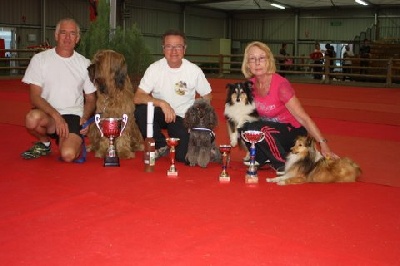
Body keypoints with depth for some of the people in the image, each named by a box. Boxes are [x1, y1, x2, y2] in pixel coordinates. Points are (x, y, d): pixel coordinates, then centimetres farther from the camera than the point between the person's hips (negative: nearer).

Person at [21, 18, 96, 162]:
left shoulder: (84, 63, 5)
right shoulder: (40, 59, -1)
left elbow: (91, 99, 11)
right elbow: (35, 97, -7)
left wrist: (85, 118, -9)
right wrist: (56, 116, -22)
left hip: (73, 116, 0)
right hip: (47, 114, 0)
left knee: (68, 155, -28)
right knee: (33, 118, -37)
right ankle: (44, 142, -1)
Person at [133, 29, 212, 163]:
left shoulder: (194, 70, -10)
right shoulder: (155, 68, -12)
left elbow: (207, 97, 2)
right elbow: (137, 98, -19)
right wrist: (162, 103, -34)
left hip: (182, 118, -1)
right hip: (160, 113, 1)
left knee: (182, 157, -19)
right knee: (141, 110, -31)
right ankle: (161, 146, -5)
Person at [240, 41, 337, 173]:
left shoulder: (280, 84, -24)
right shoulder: (251, 84, -5)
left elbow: (304, 118, -27)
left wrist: (323, 144, -34)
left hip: (293, 132, -6)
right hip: (271, 128, 6)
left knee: (255, 128, -30)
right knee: (245, 125, -19)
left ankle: (283, 162, -10)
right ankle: (261, 158, 4)